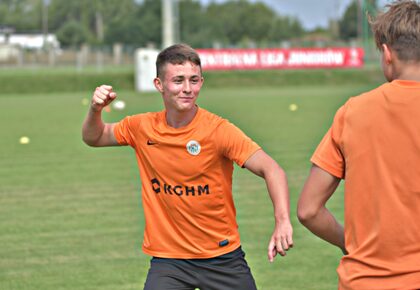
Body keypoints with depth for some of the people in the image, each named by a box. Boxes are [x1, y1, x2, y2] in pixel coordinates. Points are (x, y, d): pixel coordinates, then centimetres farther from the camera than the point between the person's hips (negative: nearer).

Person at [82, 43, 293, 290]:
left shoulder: (218, 130, -13)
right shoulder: (142, 128, -1)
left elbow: (271, 169, -22)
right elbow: (94, 138, 16)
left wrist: (282, 221, -38)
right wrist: (96, 110, -7)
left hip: (223, 257, -2)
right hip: (167, 258, 2)